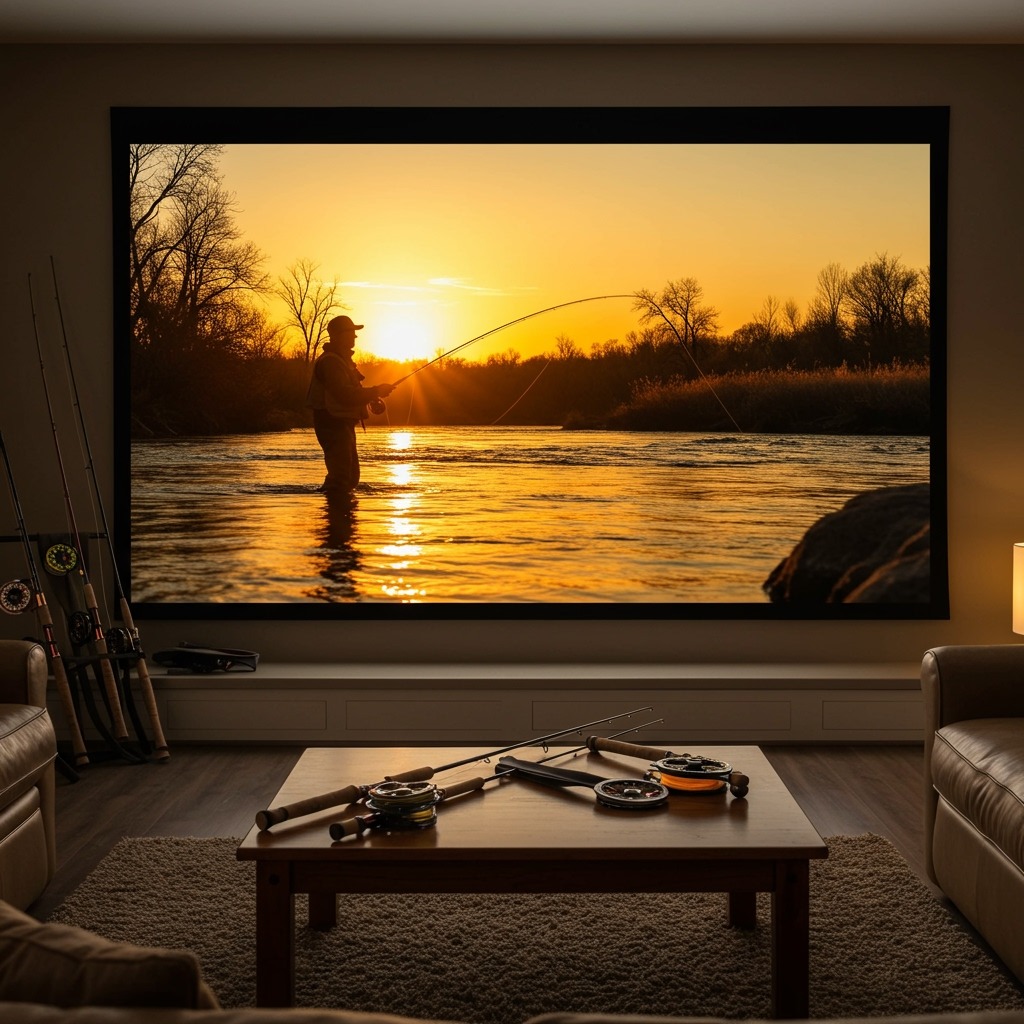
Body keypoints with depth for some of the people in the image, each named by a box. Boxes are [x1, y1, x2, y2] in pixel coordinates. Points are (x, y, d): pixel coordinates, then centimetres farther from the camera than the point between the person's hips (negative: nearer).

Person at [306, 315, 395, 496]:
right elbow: (344, 395, -28)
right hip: (332, 424, -11)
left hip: (342, 424, 11)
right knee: (341, 478, -13)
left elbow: (351, 391, 26)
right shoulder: (330, 361, -18)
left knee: (350, 476, 19)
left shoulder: (342, 358, 19)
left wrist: (373, 394, 8)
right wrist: (375, 391, -22)